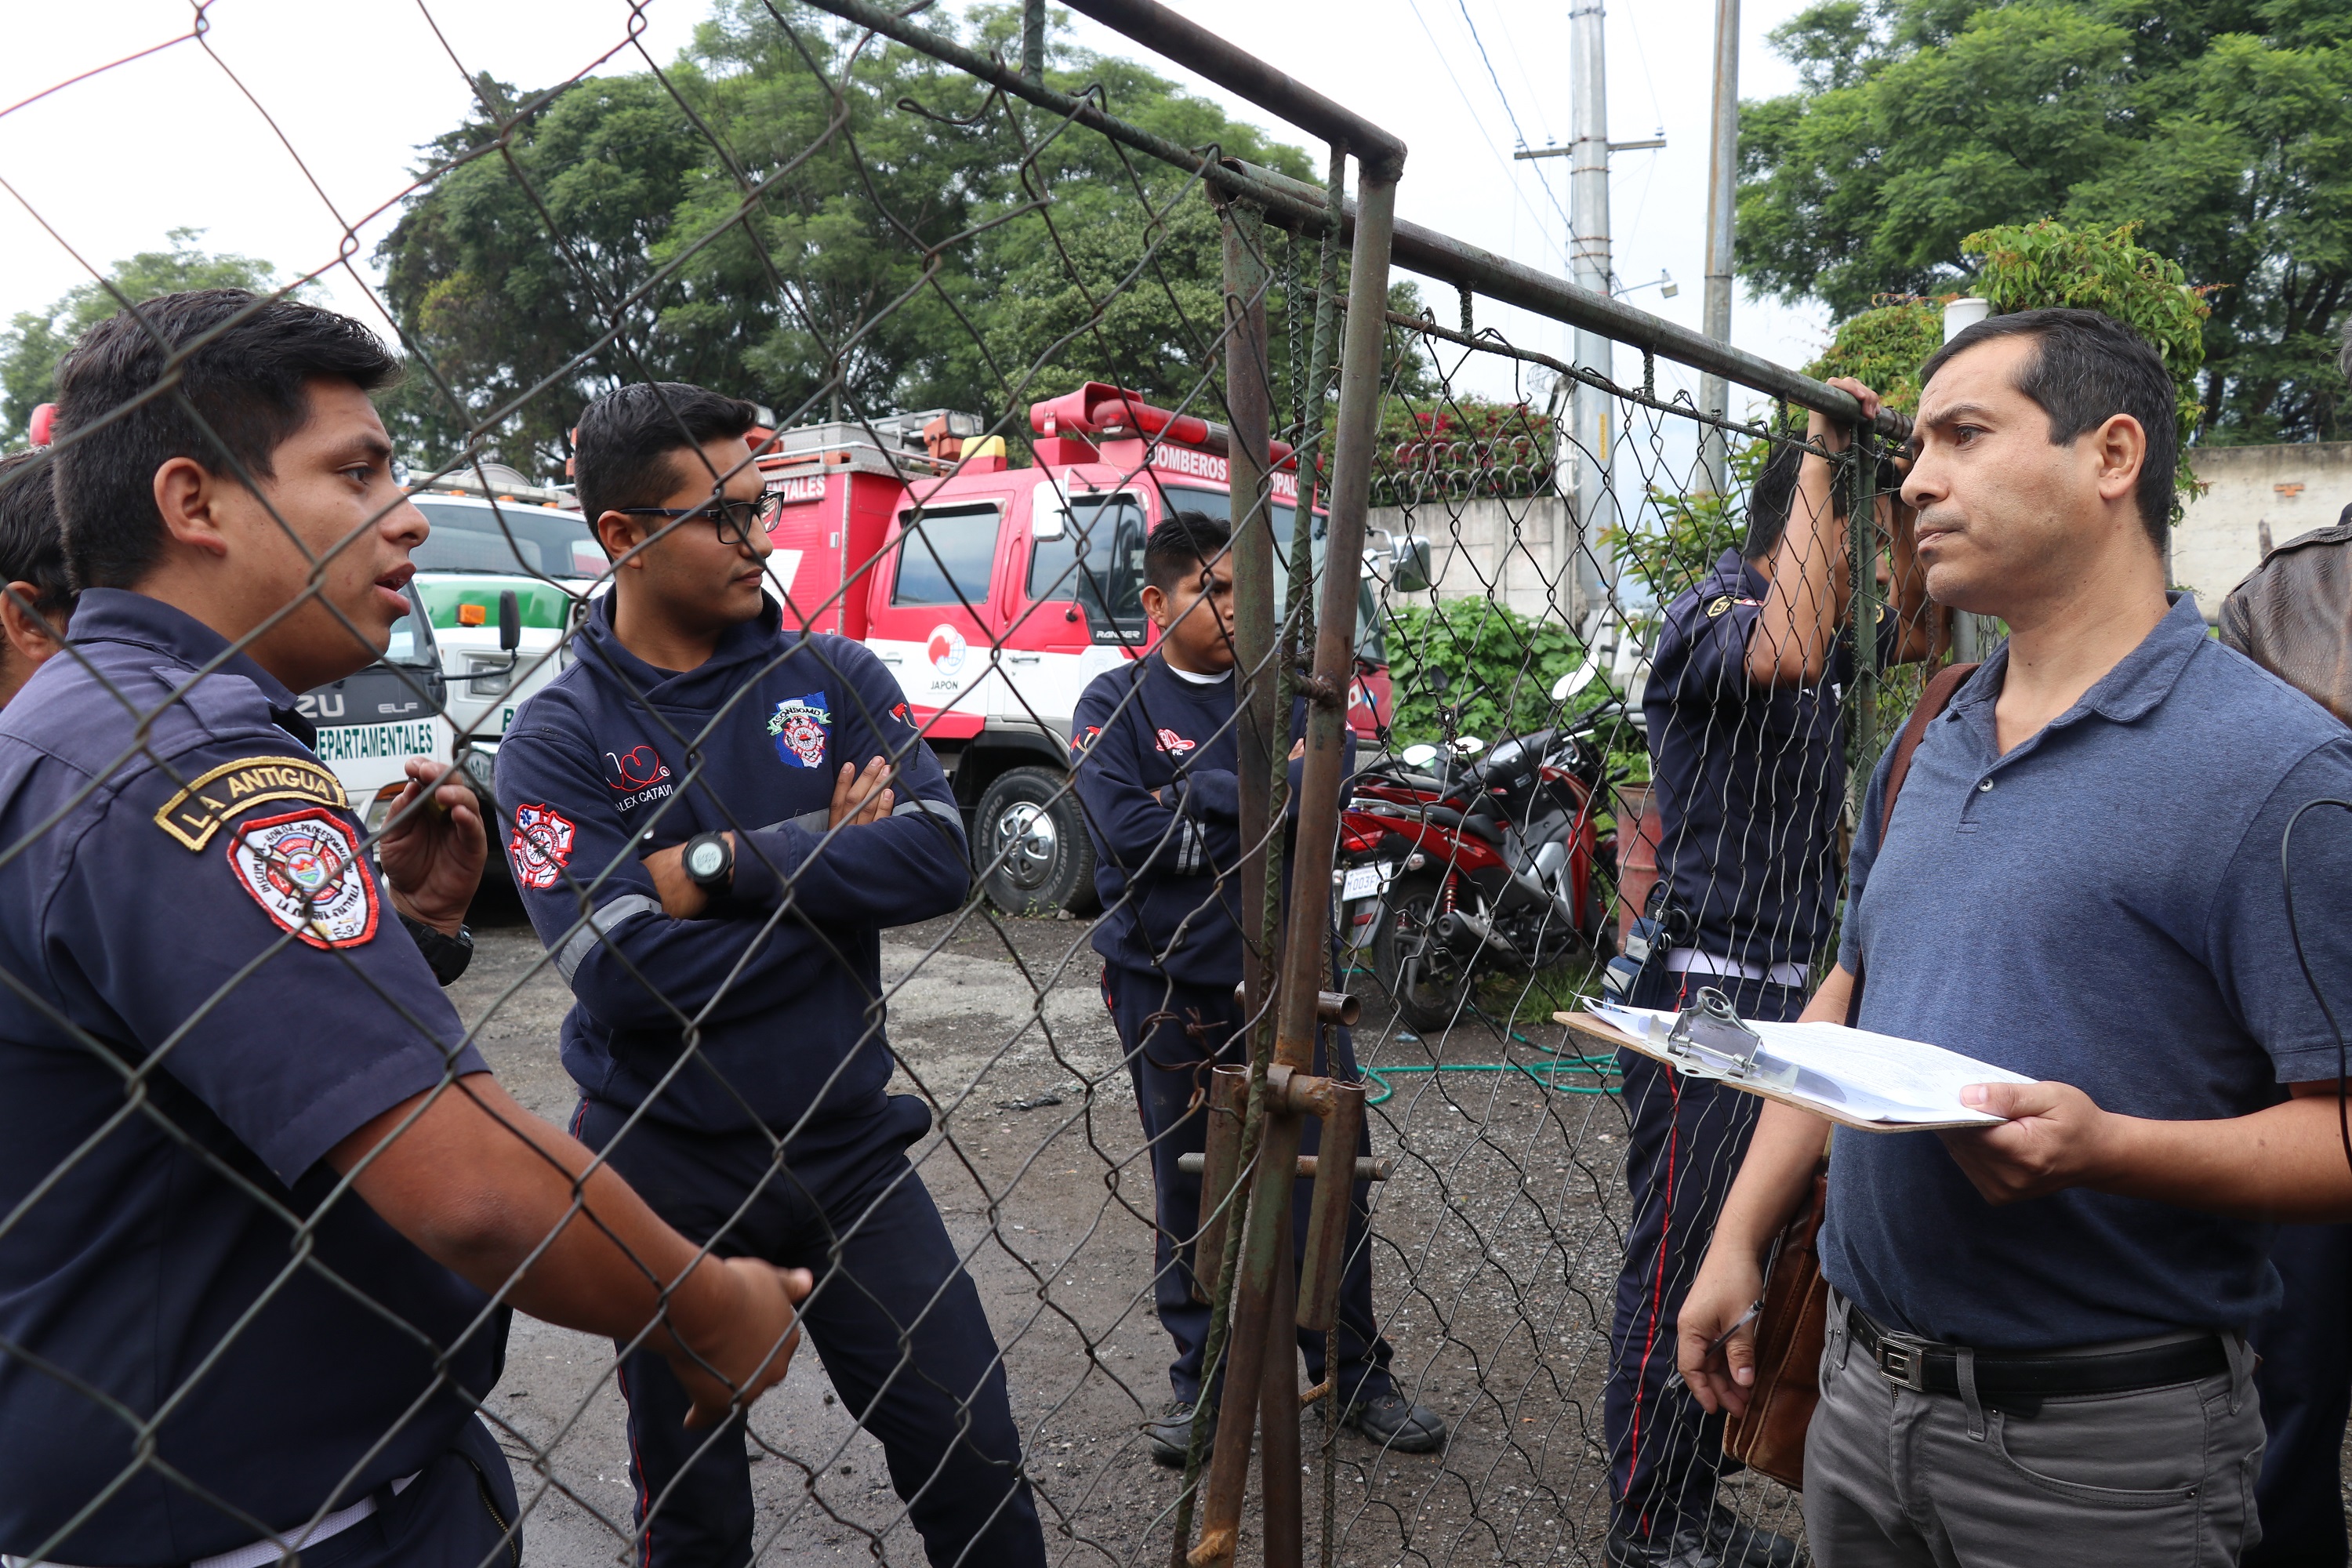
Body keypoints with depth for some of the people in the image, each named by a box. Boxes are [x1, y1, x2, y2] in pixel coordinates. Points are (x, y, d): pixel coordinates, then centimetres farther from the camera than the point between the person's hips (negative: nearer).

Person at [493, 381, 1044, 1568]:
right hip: (669, 1178, -1)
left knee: (973, 1454, 10)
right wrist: (825, 857, -16)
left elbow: (938, 859, -15)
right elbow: (621, 974, -22)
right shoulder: (557, 738, -9)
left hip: (848, 1147, 2)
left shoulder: (838, 679, -1)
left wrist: (722, 864, -20)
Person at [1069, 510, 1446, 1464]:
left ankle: (1354, 1375, 26)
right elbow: (1127, 831, -17)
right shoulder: (1117, 704, -2)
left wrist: (1196, 794, -16)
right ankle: (1200, 1382, 29)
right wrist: (1261, 808, -11)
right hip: (1170, 986, -2)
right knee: (1188, 1189, 10)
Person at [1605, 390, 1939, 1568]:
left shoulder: (1820, 630, 14)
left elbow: (1912, 633, 29)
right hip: (1702, 993, -9)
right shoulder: (1713, 613, -14)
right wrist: (1821, 454, -24)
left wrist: (1897, 492, 14)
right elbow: (1790, 655, -35)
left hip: (1784, 991, 10)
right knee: (1676, 1265, -1)